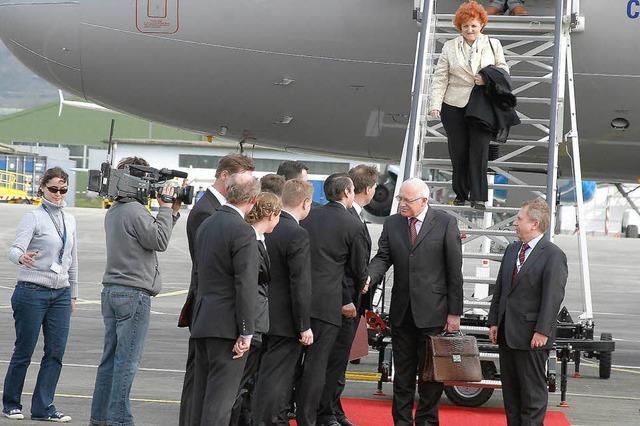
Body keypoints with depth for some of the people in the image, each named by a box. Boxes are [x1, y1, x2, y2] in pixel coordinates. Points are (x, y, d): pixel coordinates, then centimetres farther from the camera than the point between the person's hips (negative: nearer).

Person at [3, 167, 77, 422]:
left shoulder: (69, 220, 12)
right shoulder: (34, 218, -7)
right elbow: (15, 250, -20)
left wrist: (73, 294, 19)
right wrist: (22, 257, -43)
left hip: (60, 294, 6)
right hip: (32, 292, -6)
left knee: (56, 352, 0)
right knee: (24, 352, 2)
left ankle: (43, 408, 5)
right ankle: (10, 404, 16)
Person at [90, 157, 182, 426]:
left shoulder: (113, 211, 16)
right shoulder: (135, 210, -15)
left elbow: (151, 235, 17)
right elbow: (160, 241, -13)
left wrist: (172, 212, 13)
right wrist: (165, 208, -5)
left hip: (112, 290, 10)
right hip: (133, 293, -10)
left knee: (110, 357, 12)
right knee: (127, 360, -7)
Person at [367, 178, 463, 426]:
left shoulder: (445, 224, -4)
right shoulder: (392, 224, 8)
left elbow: (454, 269, -4)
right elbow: (383, 258, 1)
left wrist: (454, 312, -6)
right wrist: (368, 278, -22)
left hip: (433, 311, -3)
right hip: (402, 312, 4)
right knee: (403, 373, 10)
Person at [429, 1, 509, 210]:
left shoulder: (493, 45, 8)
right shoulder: (450, 47, 7)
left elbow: (504, 69, 12)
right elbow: (440, 78, 4)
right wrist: (435, 104, -6)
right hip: (454, 106, 1)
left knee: (479, 151, -6)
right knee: (458, 151, 6)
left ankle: (478, 197, -2)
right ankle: (461, 193, 20)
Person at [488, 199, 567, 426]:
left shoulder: (553, 255, -11)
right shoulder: (512, 249, 12)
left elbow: (553, 296, -16)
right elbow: (499, 288, 16)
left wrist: (542, 331, -20)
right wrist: (494, 321, 10)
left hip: (532, 337, -8)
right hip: (507, 333, 8)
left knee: (533, 389, 1)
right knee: (510, 388, 13)